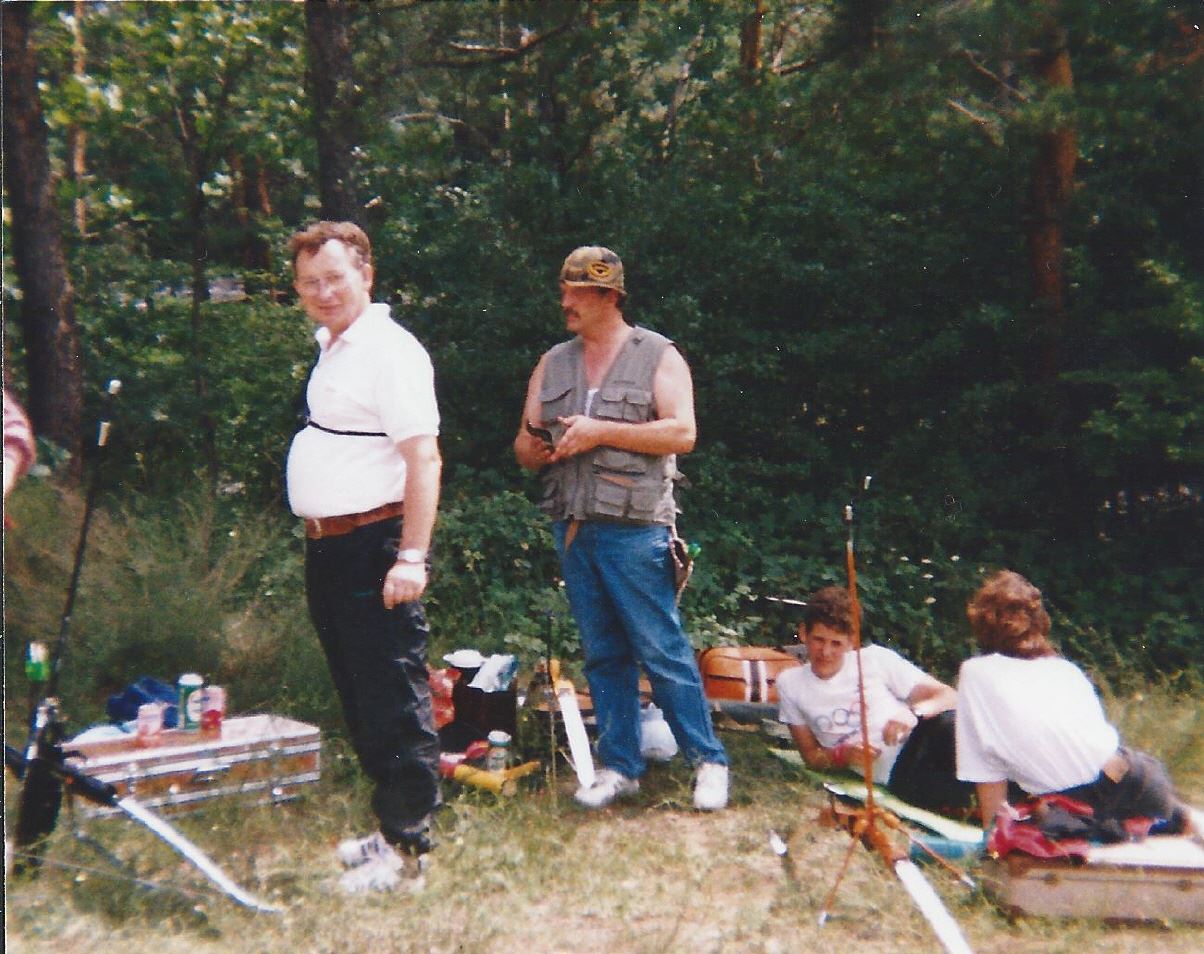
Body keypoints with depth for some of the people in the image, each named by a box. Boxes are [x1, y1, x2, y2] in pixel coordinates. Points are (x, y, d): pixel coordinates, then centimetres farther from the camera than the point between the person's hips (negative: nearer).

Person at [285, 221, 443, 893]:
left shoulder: (390, 350, -13)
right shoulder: (332, 347, 16)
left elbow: (424, 458, -21)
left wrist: (412, 557, -27)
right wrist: (321, 539, 15)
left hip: (374, 548, -10)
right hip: (328, 548, 10)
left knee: (396, 705, -2)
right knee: (360, 700, 18)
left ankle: (406, 851, 9)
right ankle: (392, 828, 32)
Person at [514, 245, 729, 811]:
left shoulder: (658, 356, 0)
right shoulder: (552, 364, 15)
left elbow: (682, 432, -12)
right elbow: (524, 445, 15)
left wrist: (601, 431, -16)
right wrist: (535, 449, -10)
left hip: (634, 529, -5)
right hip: (572, 530, 5)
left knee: (663, 651, -3)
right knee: (602, 656, 11)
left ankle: (709, 761, 11)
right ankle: (619, 767, 21)